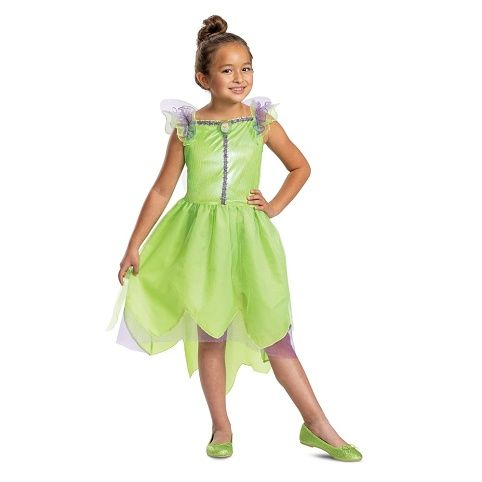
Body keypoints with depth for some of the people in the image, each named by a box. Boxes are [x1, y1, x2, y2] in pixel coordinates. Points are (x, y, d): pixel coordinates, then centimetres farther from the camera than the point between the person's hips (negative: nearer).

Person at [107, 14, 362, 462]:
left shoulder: (262, 121, 2)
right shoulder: (186, 127, 0)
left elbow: (300, 166, 16)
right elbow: (162, 190, 3)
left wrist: (275, 206, 3)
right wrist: (134, 245, 3)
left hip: (248, 235, 0)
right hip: (200, 237, 0)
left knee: (272, 330, 1)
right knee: (210, 333, 7)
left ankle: (316, 424, 12)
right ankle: (221, 428, 21)